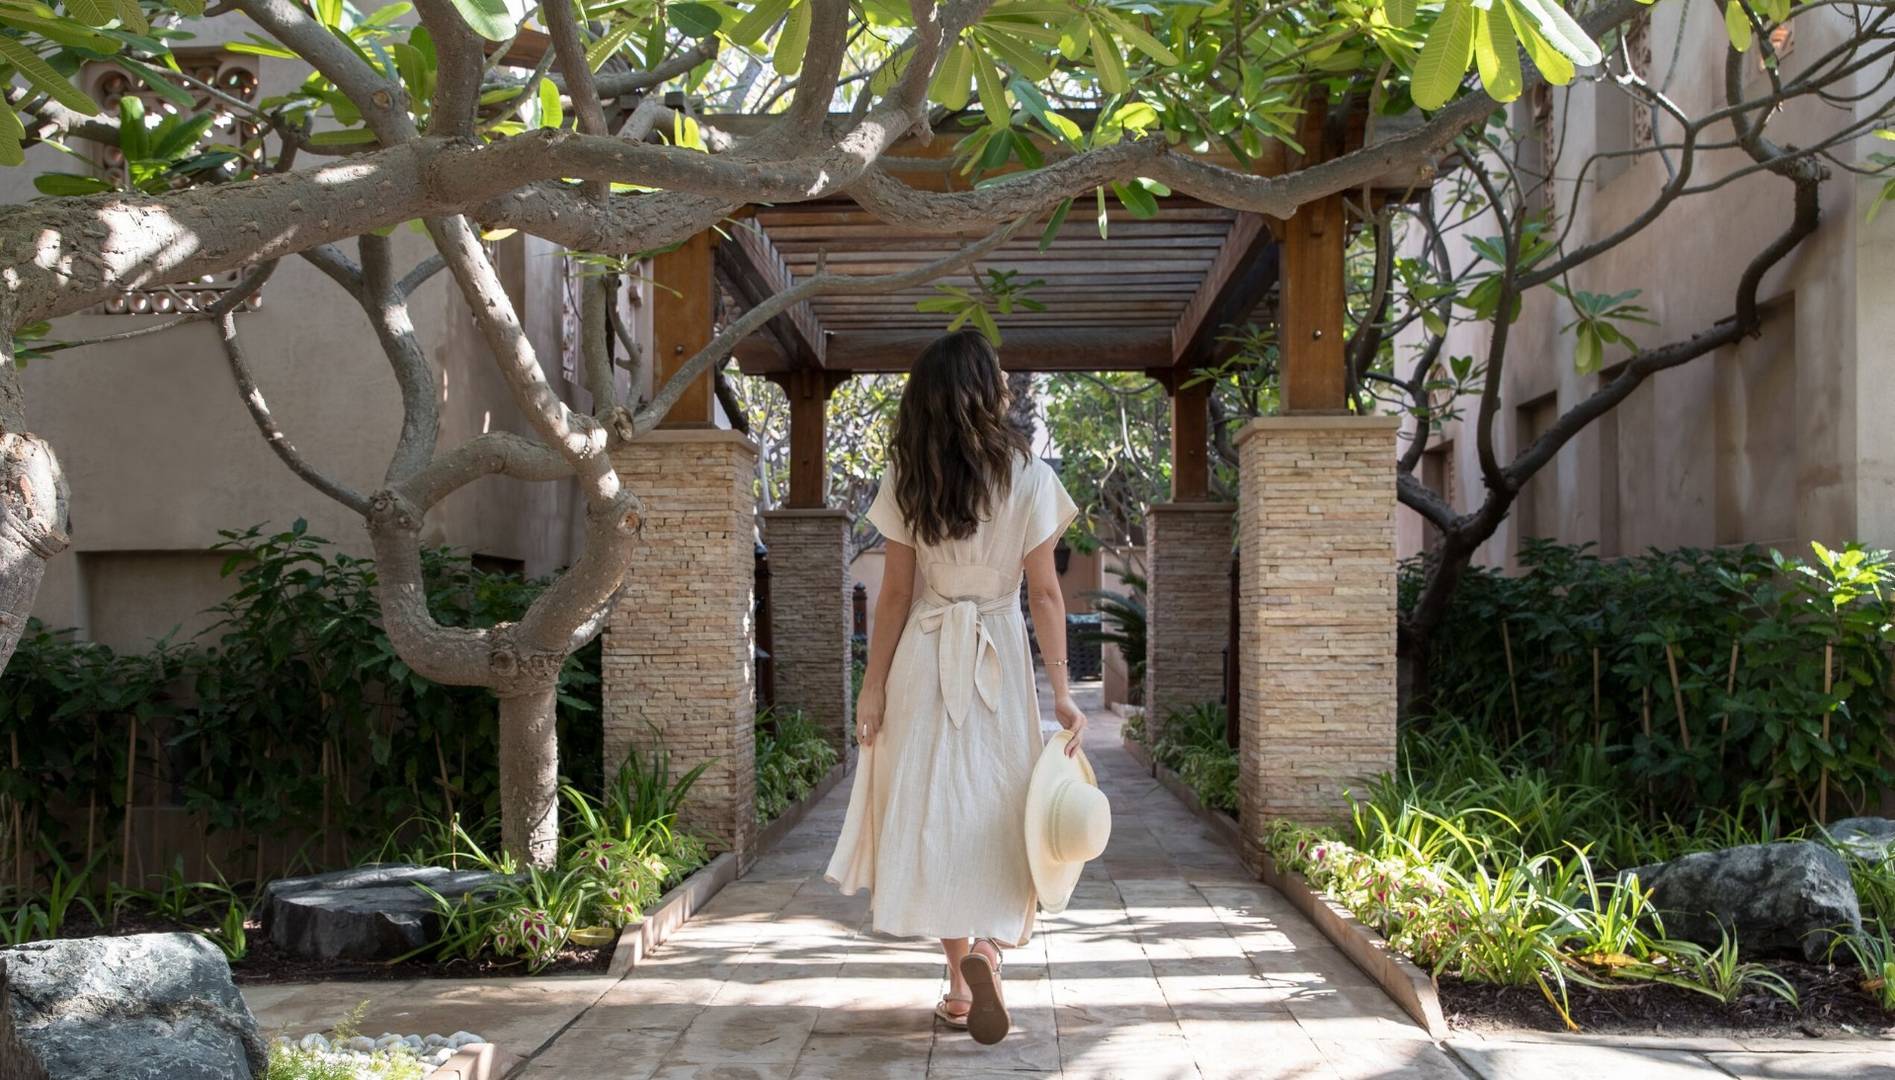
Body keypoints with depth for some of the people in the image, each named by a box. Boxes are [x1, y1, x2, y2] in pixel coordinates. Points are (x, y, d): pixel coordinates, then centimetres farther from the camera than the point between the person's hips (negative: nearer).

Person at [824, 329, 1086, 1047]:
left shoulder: (908, 481, -1)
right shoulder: (1029, 478, -4)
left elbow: (896, 592, -1)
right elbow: (1044, 592, -5)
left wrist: (874, 685, 5)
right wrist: (1061, 690, -2)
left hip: (925, 662, 1)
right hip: (1000, 662, -1)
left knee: (937, 809, 8)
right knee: (994, 810, 10)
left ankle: (961, 981, 10)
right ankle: (988, 946, -11)